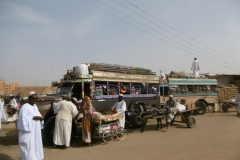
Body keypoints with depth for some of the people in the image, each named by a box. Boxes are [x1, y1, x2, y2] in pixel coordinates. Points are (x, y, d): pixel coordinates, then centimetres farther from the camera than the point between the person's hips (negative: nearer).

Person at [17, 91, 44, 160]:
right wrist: (33, 118, -24)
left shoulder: (35, 106, 11)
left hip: (35, 131, 8)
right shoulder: (25, 107, -14)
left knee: (36, 146, 14)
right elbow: (23, 119, -20)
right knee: (29, 148, -5)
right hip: (28, 132, -8)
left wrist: (40, 118, -6)